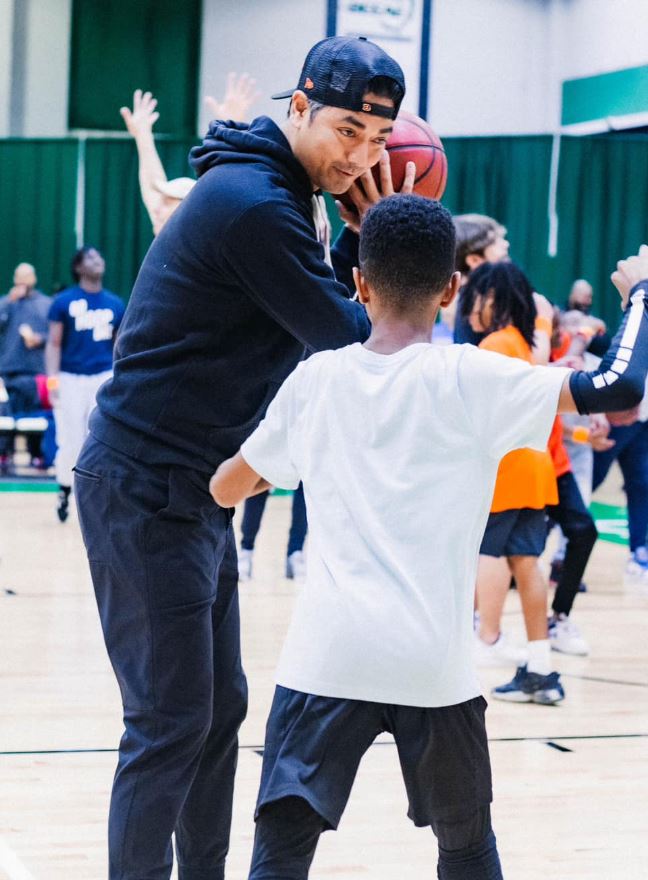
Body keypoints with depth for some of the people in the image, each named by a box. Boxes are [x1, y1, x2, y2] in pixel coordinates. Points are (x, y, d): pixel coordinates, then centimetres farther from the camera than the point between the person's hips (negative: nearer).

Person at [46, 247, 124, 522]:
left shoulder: (115, 304, 8)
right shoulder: (64, 301, -1)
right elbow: (54, 343, -1)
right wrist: (53, 380, -10)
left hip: (104, 378, 2)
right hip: (71, 378, -2)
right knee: (70, 443, -1)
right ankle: (64, 492, 21)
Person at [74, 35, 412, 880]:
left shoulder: (275, 194, 13)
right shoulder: (253, 202, -19)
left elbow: (330, 319, 14)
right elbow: (347, 336, -15)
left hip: (194, 492, 10)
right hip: (146, 490, -10)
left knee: (218, 711, 15)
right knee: (171, 722, -7)